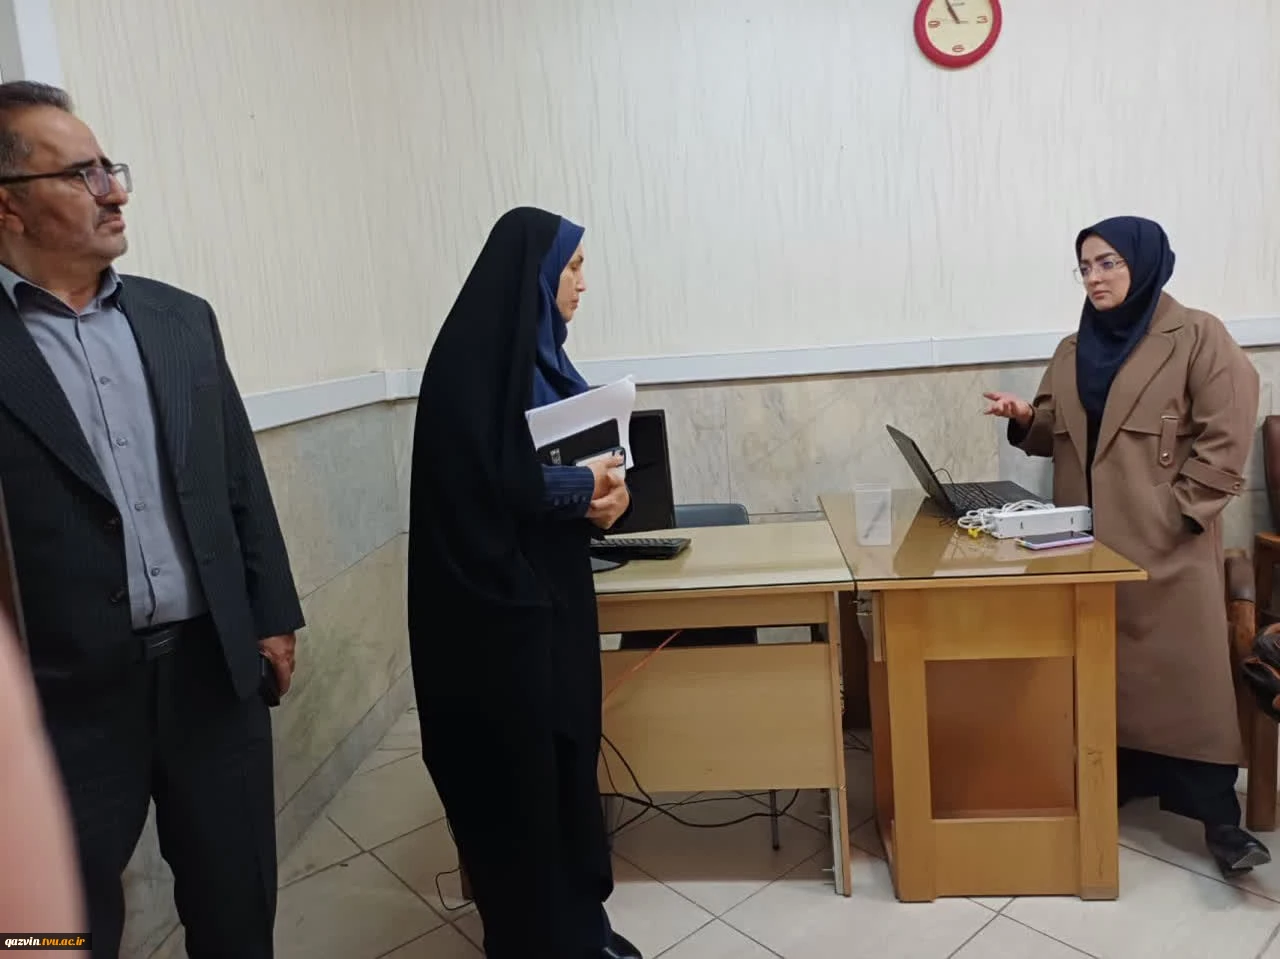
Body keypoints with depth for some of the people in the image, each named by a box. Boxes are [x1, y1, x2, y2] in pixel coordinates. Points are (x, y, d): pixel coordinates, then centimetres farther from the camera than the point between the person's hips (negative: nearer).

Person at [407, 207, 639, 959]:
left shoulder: (537, 348, 10)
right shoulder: (476, 355, -16)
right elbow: (483, 481, -22)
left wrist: (604, 486, -6)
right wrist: (584, 488, -12)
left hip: (553, 587, 9)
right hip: (499, 599, -9)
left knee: (568, 751, 17)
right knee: (522, 770, 5)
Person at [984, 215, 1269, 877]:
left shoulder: (1198, 337, -5)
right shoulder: (1073, 351, 11)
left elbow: (1226, 439, -9)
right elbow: (1056, 437, 16)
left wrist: (1174, 513, -15)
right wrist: (1026, 418, -5)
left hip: (1168, 547, -5)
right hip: (1088, 542, 5)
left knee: (1187, 673, -3)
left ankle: (1218, 817, 8)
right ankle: (1109, 786, 26)